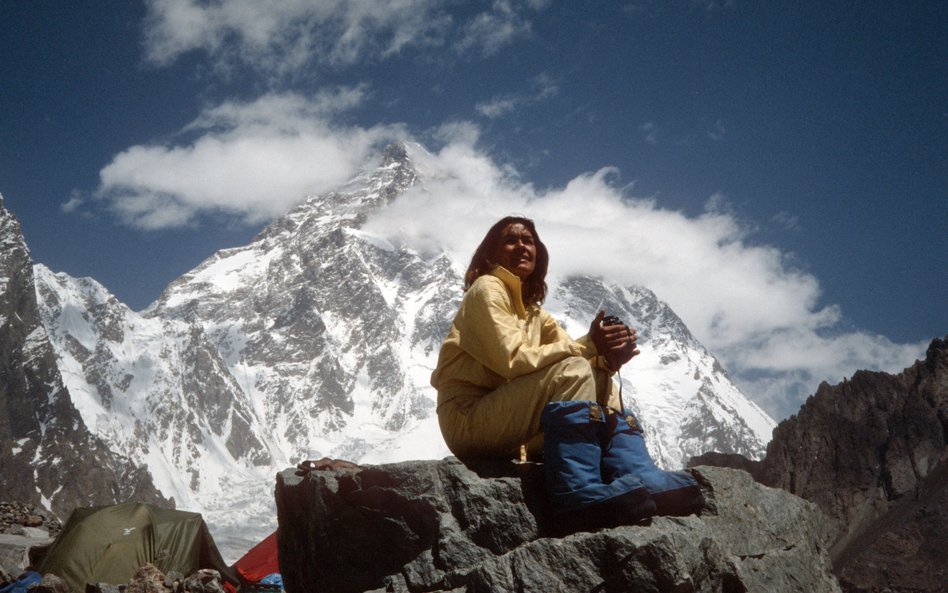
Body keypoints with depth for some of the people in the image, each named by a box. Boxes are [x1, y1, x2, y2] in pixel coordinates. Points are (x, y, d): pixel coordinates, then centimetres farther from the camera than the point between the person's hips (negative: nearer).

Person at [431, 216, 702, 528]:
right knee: (573, 370, -24)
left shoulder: (534, 313, 21)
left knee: (600, 382, -2)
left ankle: (639, 479, -19)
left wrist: (607, 355, -17)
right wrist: (587, 347, -21)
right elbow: (512, 359, -18)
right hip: (467, 421, -8)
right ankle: (581, 493, -36)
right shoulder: (486, 289, -4)